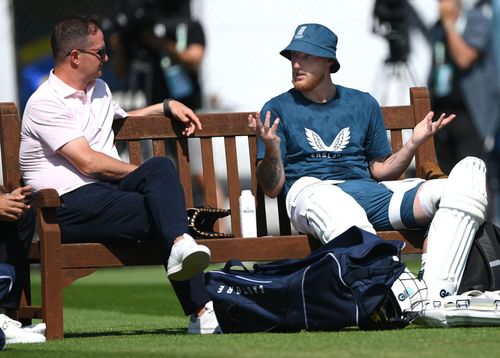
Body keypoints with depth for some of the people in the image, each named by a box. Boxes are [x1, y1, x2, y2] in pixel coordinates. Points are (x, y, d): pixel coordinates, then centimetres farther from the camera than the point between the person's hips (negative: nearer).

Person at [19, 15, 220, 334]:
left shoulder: (98, 89, 22)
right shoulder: (46, 104, -8)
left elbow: (120, 117, 47)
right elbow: (88, 162, -16)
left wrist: (166, 106, 31)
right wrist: (143, 174, -6)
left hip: (107, 189, 8)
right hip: (70, 204, -8)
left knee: (162, 166, -22)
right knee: (159, 208, -26)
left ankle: (181, 246, -39)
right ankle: (201, 310, -33)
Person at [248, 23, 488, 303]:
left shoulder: (364, 104, 26)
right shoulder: (278, 109, 16)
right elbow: (272, 188, 8)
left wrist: (414, 143, 7)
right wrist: (271, 148, -12)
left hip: (369, 193, 4)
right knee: (337, 208, -46)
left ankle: (436, 296, -42)